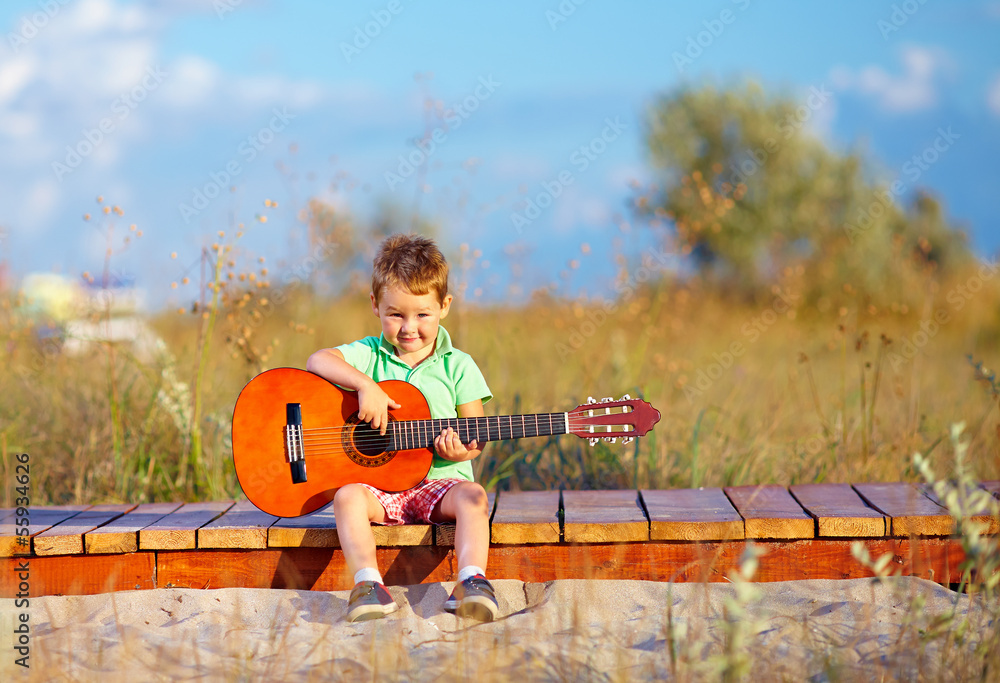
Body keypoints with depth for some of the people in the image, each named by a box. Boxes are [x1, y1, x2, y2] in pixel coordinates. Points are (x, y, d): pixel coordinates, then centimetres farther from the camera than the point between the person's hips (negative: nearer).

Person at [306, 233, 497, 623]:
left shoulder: (457, 366, 6)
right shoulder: (369, 355, 6)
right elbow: (318, 361, -12)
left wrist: (463, 451, -19)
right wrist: (365, 385, -27)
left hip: (437, 481, 0)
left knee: (472, 495, -30)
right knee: (347, 497, -30)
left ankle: (472, 581, -42)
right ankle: (368, 584, -42)